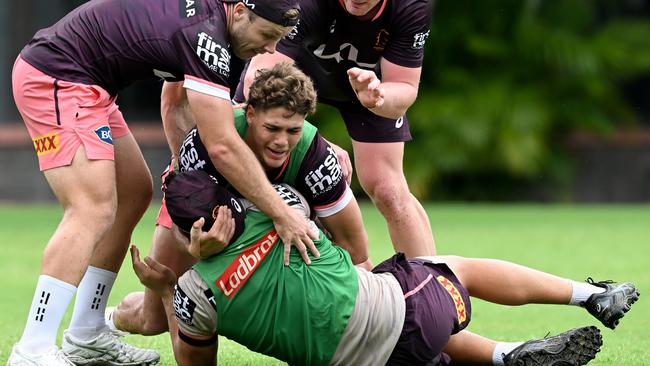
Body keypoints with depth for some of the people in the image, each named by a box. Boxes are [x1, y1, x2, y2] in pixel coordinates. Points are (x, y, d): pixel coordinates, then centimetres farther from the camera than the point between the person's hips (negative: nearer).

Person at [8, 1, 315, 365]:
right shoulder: (205, 35, -24)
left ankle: (86, 336, 17)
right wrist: (282, 214, -23)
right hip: (56, 78, -11)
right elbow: (222, 145, -27)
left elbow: (174, 102, 22)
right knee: (94, 211, -20)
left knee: (134, 193, 14)